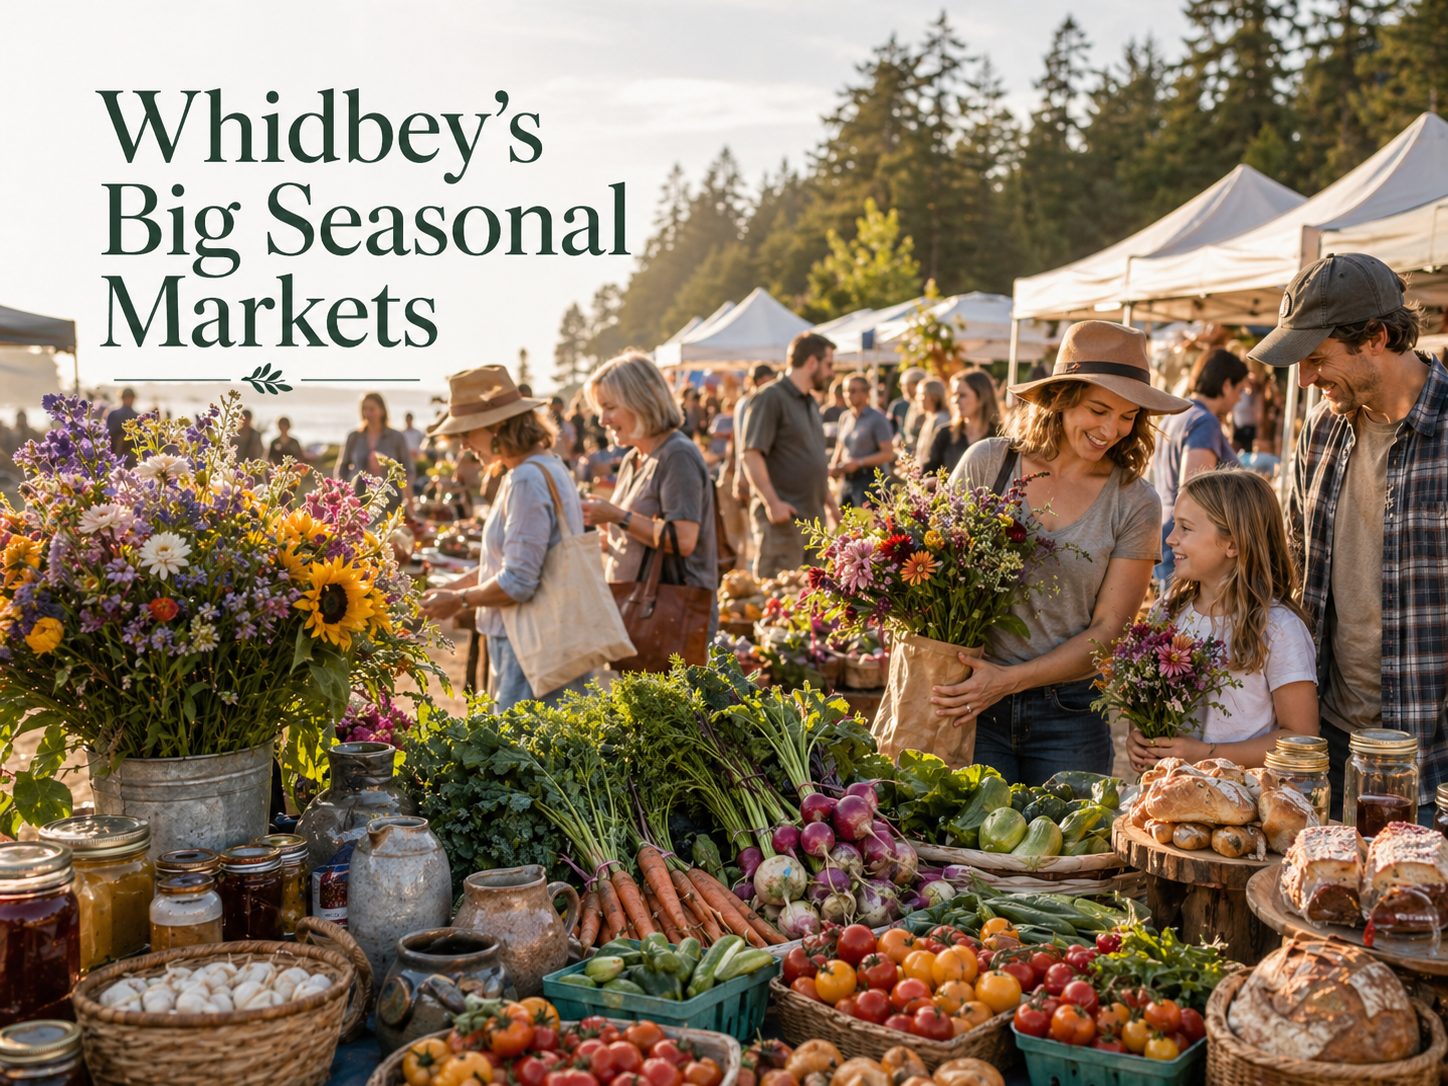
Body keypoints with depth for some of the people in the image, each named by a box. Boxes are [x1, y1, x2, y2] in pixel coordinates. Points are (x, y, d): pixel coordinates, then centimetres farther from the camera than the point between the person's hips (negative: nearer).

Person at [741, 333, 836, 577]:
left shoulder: (812, 403, 19)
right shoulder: (771, 398, -9)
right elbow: (751, 455, -17)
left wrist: (828, 499, 20)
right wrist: (772, 502, -24)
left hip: (814, 516, 9)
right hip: (783, 517, -9)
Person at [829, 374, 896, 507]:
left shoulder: (877, 418, -5)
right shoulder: (845, 419, 15)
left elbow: (888, 454, -11)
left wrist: (859, 463, -18)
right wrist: (834, 466, 4)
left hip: (869, 479, -7)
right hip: (847, 480, 7)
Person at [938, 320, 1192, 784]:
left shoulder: (1135, 503, -2)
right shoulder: (988, 463, -2)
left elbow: (1108, 629, -3)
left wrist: (1011, 680, -14)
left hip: (1069, 717, 0)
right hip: (971, 702, 0)